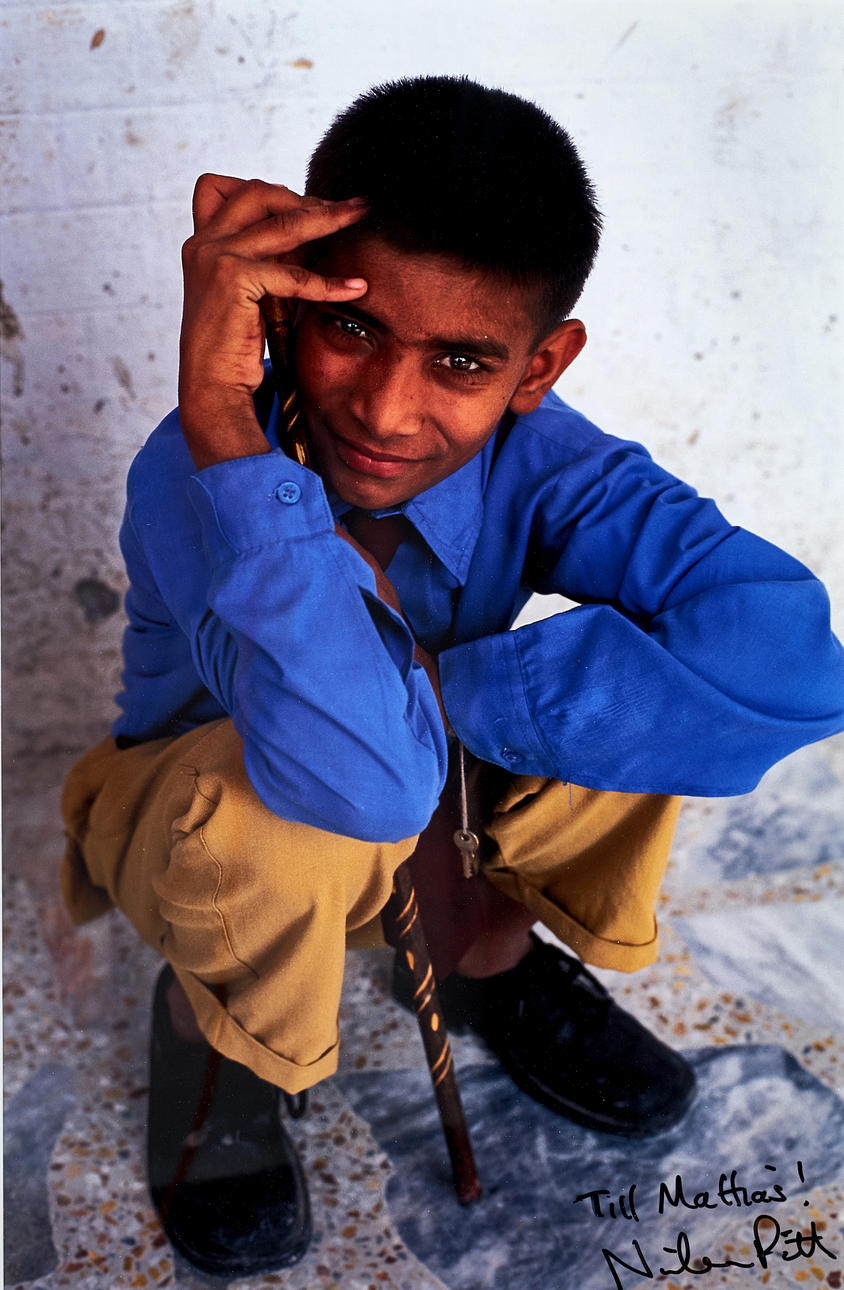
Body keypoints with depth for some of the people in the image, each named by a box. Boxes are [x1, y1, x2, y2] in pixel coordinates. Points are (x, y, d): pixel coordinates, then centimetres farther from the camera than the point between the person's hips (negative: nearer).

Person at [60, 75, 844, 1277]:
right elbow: (369, 780, -48)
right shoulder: (197, 475, -32)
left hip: (437, 803, 3)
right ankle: (212, 1024, -2)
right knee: (295, 812, -39)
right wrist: (218, 412, -50)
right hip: (203, 816, -3)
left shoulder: (535, 454, -23)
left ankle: (492, 950, 7)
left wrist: (438, 683, -37)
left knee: (645, 671, -20)